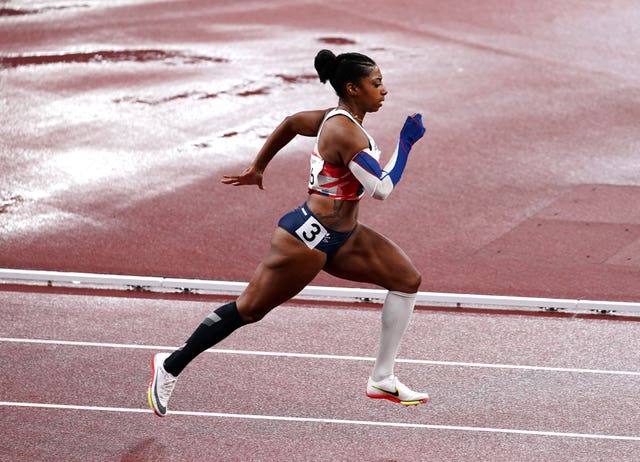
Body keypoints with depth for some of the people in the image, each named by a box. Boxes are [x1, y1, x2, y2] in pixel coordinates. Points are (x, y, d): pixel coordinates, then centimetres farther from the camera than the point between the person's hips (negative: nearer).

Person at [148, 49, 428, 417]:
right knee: (250, 309, -2)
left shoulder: (337, 118, 7)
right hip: (309, 238, -10)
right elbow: (382, 189, -26)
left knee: (408, 280, 6)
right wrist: (407, 143, -17)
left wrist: (258, 167, 32)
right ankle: (172, 366, 12)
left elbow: (291, 123, 24)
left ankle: (383, 379, 11)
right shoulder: (345, 132, -22)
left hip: (341, 236, 10)